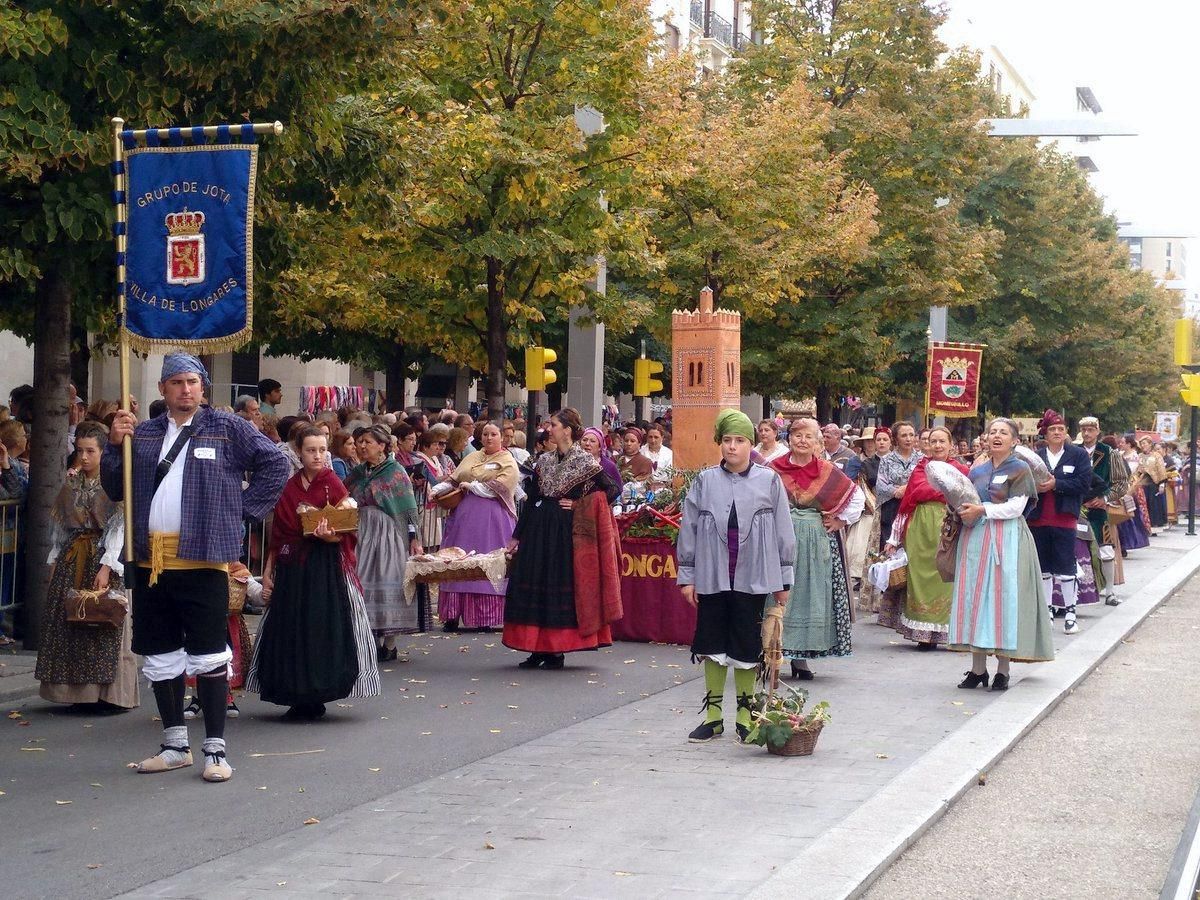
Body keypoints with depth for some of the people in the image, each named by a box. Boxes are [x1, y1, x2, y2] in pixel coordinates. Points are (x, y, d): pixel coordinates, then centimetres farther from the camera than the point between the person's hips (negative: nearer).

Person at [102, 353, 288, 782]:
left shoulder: (226, 428, 2)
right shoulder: (144, 434, 13)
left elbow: (274, 465, 4)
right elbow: (115, 489, 13)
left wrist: (244, 508, -1)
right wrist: (115, 445, -2)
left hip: (203, 558, -5)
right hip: (151, 560, 5)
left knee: (208, 656, -3)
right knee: (160, 657, 11)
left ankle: (215, 749, 3)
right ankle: (175, 745, 22)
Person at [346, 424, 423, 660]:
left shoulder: (396, 472, -3)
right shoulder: (357, 473, 13)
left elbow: (409, 508, -5)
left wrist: (414, 538, -10)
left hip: (388, 533, -5)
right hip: (361, 533, 5)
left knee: (388, 583, -5)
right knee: (363, 583, 0)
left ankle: (389, 645, 2)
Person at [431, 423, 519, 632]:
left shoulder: (508, 462, 1)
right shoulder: (471, 458, 18)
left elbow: (498, 488, -12)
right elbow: (453, 480, 15)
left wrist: (471, 486, -8)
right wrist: (436, 489, -2)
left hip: (492, 519, -5)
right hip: (465, 516, 5)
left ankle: (486, 618, -3)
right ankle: (453, 617, 4)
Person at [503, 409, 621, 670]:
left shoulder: (585, 462, -3)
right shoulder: (544, 461, 11)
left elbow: (611, 490, -4)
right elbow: (531, 500, 14)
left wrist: (579, 506, -8)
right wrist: (517, 536, 13)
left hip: (566, 533, -5)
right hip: (539, 530, 5)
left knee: (562, 587, -3)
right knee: (533, 586, 3)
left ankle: (557, 651, 4)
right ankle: (539, 649, 10)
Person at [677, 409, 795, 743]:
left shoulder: (769, 481, 0)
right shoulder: (705, 481, 3)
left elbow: (782, 531, 3)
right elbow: (689, 529, 6)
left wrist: (783, 579, 3)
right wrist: (687, 575, 4)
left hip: (753, 578, -1)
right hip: (712, 577, 1)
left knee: (747, 647, 5)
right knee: (713, 645, 8)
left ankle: (745, 713, 17)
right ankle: (713, 715, 18)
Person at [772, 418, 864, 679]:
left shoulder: (829, 472, 5)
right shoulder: (774, 470, 2)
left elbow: (857, 497, 12)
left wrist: (841, 521, 5)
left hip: (817, 543, 2)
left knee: (811, 595, 3)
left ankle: (801, 658, 10)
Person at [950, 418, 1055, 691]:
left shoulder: (1019, 469, 0)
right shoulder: (977, 471, 16)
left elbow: (1016, 507, -9)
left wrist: (982, 510, -15)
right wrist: (963, 512, -3)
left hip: (1006, 540, -5)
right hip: (975, 539, 5)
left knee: (1004, 598, -6)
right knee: (974, 597, 1)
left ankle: (1003, 670, -1)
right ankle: (978, 668, 5)